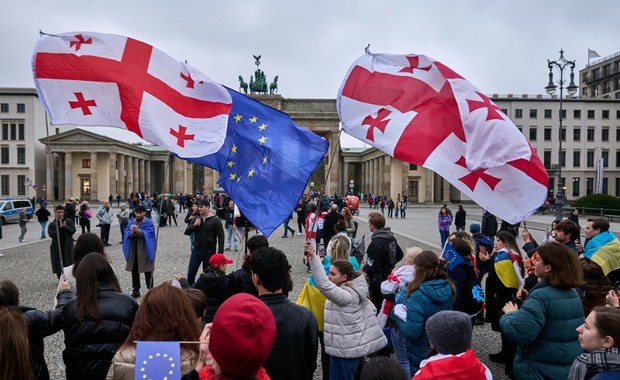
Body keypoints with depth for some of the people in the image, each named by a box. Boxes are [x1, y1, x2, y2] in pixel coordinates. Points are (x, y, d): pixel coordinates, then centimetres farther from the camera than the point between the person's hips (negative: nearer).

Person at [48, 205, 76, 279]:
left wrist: (65, 227, -21)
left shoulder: (69, 222, 3)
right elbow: (51, 234, -11)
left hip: (67, 247, -1)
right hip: (57, 248, 1)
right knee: (58, 267, 5)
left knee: (68, 265, -2)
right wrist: (59, 228, -19)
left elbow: (73, 230, -9)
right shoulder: (52, 224, 2)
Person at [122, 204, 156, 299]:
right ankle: (136, 290, 23)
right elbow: (127, 234, -2)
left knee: (147, 272, 2)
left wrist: (138, 231, -37)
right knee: (134, 271, 12)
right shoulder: (131, 222, 7)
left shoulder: (149, 223, -6)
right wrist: (132, 232, -24)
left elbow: (147, 234, -21)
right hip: (133, 251, 4)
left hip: (145, 251, -4)